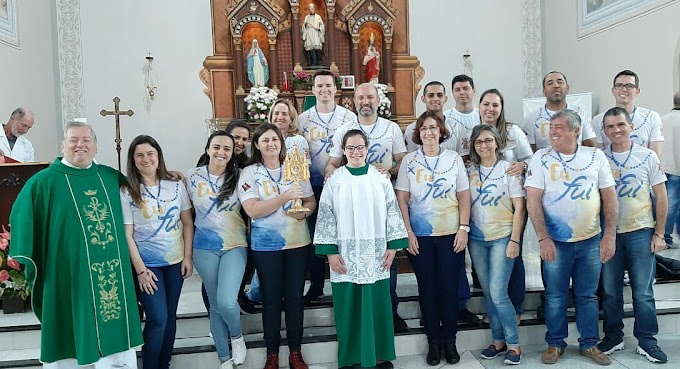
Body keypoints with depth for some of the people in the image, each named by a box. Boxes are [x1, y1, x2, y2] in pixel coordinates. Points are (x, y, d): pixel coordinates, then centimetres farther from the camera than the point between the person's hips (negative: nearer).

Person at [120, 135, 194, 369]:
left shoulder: (176, 186, 1)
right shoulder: (126, 192, -7)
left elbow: (187, 223, 4)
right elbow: (127, 234, -8)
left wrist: (187, 257, -1)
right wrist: (140, 269, -11)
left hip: (175, 261, 3)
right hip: (147, 264, -3)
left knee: (170, 318, 11)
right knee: (157, 319, -5)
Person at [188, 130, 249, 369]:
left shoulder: (239, 177, -3)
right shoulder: (192, 177, 0)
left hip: (235, 246, -1)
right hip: (205, 248, 2)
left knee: (226, 301, -16)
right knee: (215, 304, 10)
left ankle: (237, 337, 17)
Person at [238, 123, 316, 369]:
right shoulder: (249, 173, -5)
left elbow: (311, 201, 6)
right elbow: (253, 210, -16)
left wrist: (303, 212, -17)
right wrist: (285, 197, -25)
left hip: (298, 241, 2)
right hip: (266, 245, -2)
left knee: (295, 296, 9)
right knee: (271, 298, 7)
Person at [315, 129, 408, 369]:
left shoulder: (380, 178, 3)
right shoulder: (335, 180, 0)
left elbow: (392, 212, 5)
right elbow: (326, 216, -2)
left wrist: (393, 246, 0)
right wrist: (331, 252, -7)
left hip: (376, 254, 1)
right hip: (346, 255, -1)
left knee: (377, 304, 7)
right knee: (348, 306, 6)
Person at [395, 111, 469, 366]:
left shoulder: (454, 158, 4)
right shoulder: (409, 161, 2)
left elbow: (464, 196, 4)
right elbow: (401, 199, 0)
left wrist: (464, 228, -5)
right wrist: (407, 232, -7)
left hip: (451, 234, 0)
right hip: (420, 236, 0)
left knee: (449, 287, 4)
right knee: (427, 287, 7)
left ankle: (450, 341, 21)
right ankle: (433, 341, 21)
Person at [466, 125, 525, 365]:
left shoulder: (509, 169, -3)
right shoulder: (469, 171, 6)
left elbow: (519, 208, -5)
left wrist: (515, 240, -11)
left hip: (502, 238, -4)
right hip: (477, 239, 4)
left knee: (498, 293, -9)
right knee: (487, 294, 9)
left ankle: (513, 344, 7)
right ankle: (498, 340, 23)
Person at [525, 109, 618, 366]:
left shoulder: (596, 157, 2)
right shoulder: (541, 158, -3)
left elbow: (610, 198, 4)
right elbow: (533, 201, -8)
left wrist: (610, 236, -2)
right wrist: (543, 238, -14)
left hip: (591, 240, 2)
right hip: (555, 241, -1)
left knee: (587, 296, 12)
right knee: (555, 296, 7)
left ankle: (589, 344, 27)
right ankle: (555, 344, 23)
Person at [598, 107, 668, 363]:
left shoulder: (647, 156, 0)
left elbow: (661, 197, 3)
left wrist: (659, 233, 0)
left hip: (641, 232, -1)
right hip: (609, 233, 1)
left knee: (643, 292, 4)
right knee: (611, 291, 8)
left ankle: (646, 341, 18)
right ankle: (613, 338, 22)